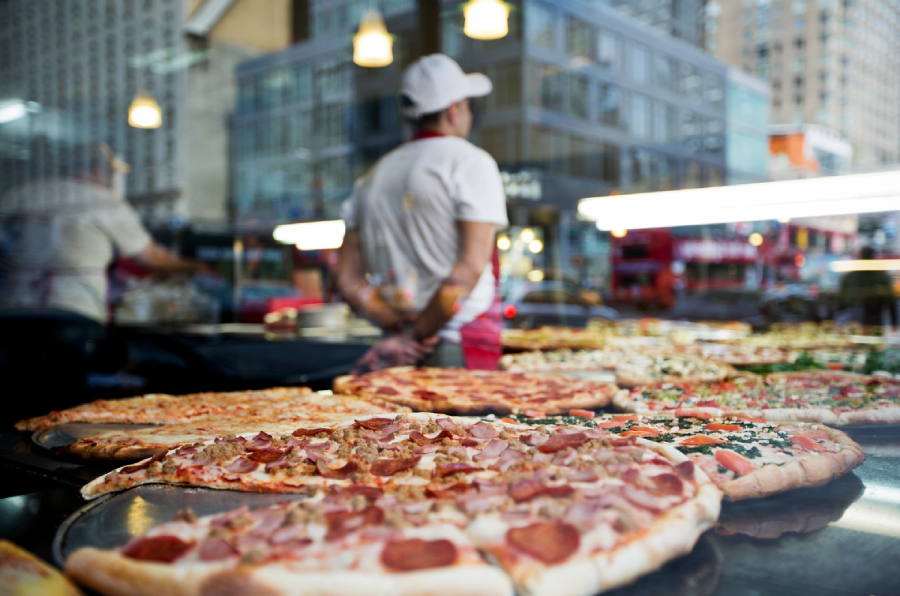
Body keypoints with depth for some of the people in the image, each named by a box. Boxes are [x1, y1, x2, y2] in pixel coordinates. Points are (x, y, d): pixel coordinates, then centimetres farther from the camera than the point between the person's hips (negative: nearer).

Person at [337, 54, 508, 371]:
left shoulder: (373, 176, 16)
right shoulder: (470, 161, -1)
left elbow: (348, 280, 10)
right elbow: (471, 267, -13)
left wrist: (394, 325, 0)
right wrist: (417, 336, -9)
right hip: (463, 350, -6)